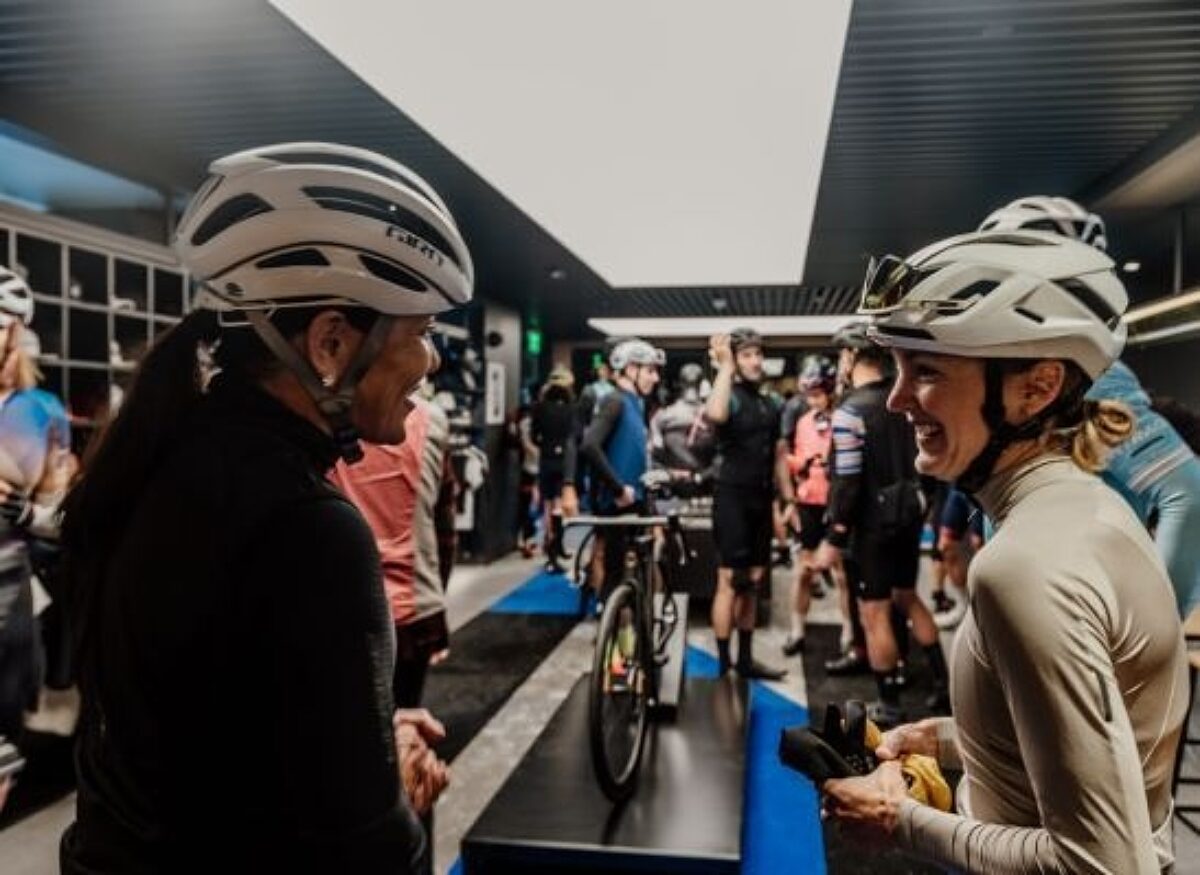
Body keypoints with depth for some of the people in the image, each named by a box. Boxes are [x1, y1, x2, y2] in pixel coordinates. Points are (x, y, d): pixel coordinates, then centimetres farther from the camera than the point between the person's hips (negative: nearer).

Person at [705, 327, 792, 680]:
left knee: (752, 582, 12)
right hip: (732, 498, -7)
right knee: (730, 581, -4)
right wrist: (725, 366, -27)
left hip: (761, 499, 7)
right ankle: (723, 665, 4)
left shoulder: (772, 402, 12)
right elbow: (714, 414, -36)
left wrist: (789, 499, 13)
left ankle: (746, 659, 22)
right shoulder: (730, 396, -10)